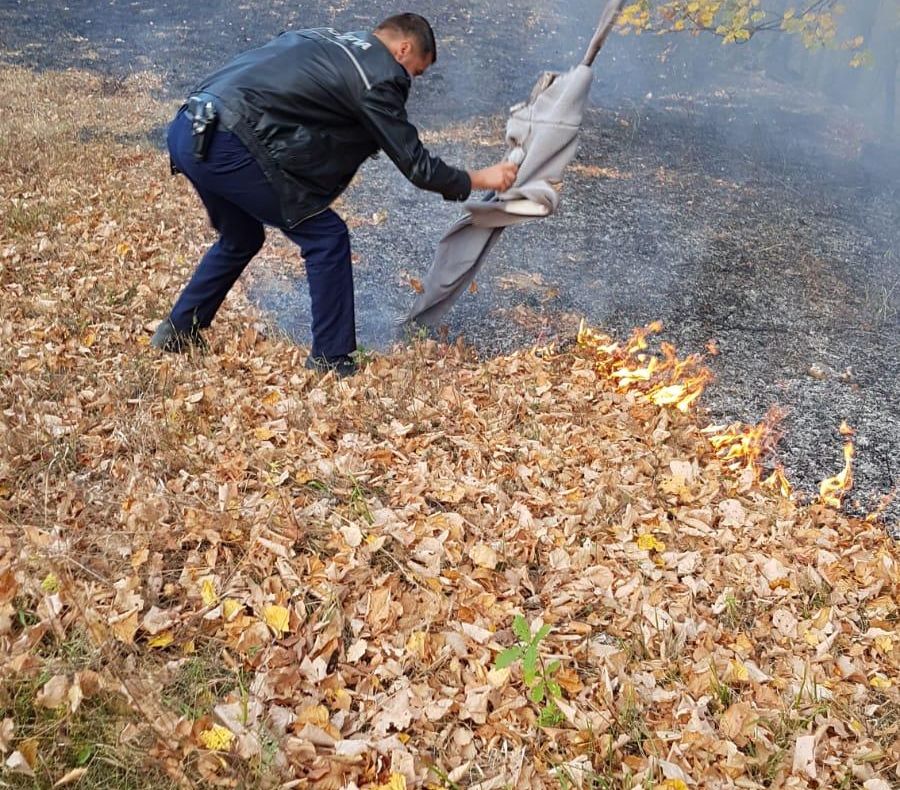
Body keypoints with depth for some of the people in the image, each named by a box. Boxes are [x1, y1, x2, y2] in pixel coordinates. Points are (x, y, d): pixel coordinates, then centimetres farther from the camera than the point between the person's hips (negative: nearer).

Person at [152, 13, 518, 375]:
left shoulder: (324, 39, 23)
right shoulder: (377, 77, -1)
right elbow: (415, 164, 2)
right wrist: (479, 179, 15)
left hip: (187, 130, 9)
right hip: (228, 145, -9)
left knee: (241, 240, 28)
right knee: (327, 238, 2)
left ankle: (178, 332, 37)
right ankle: (331, 360, 8)